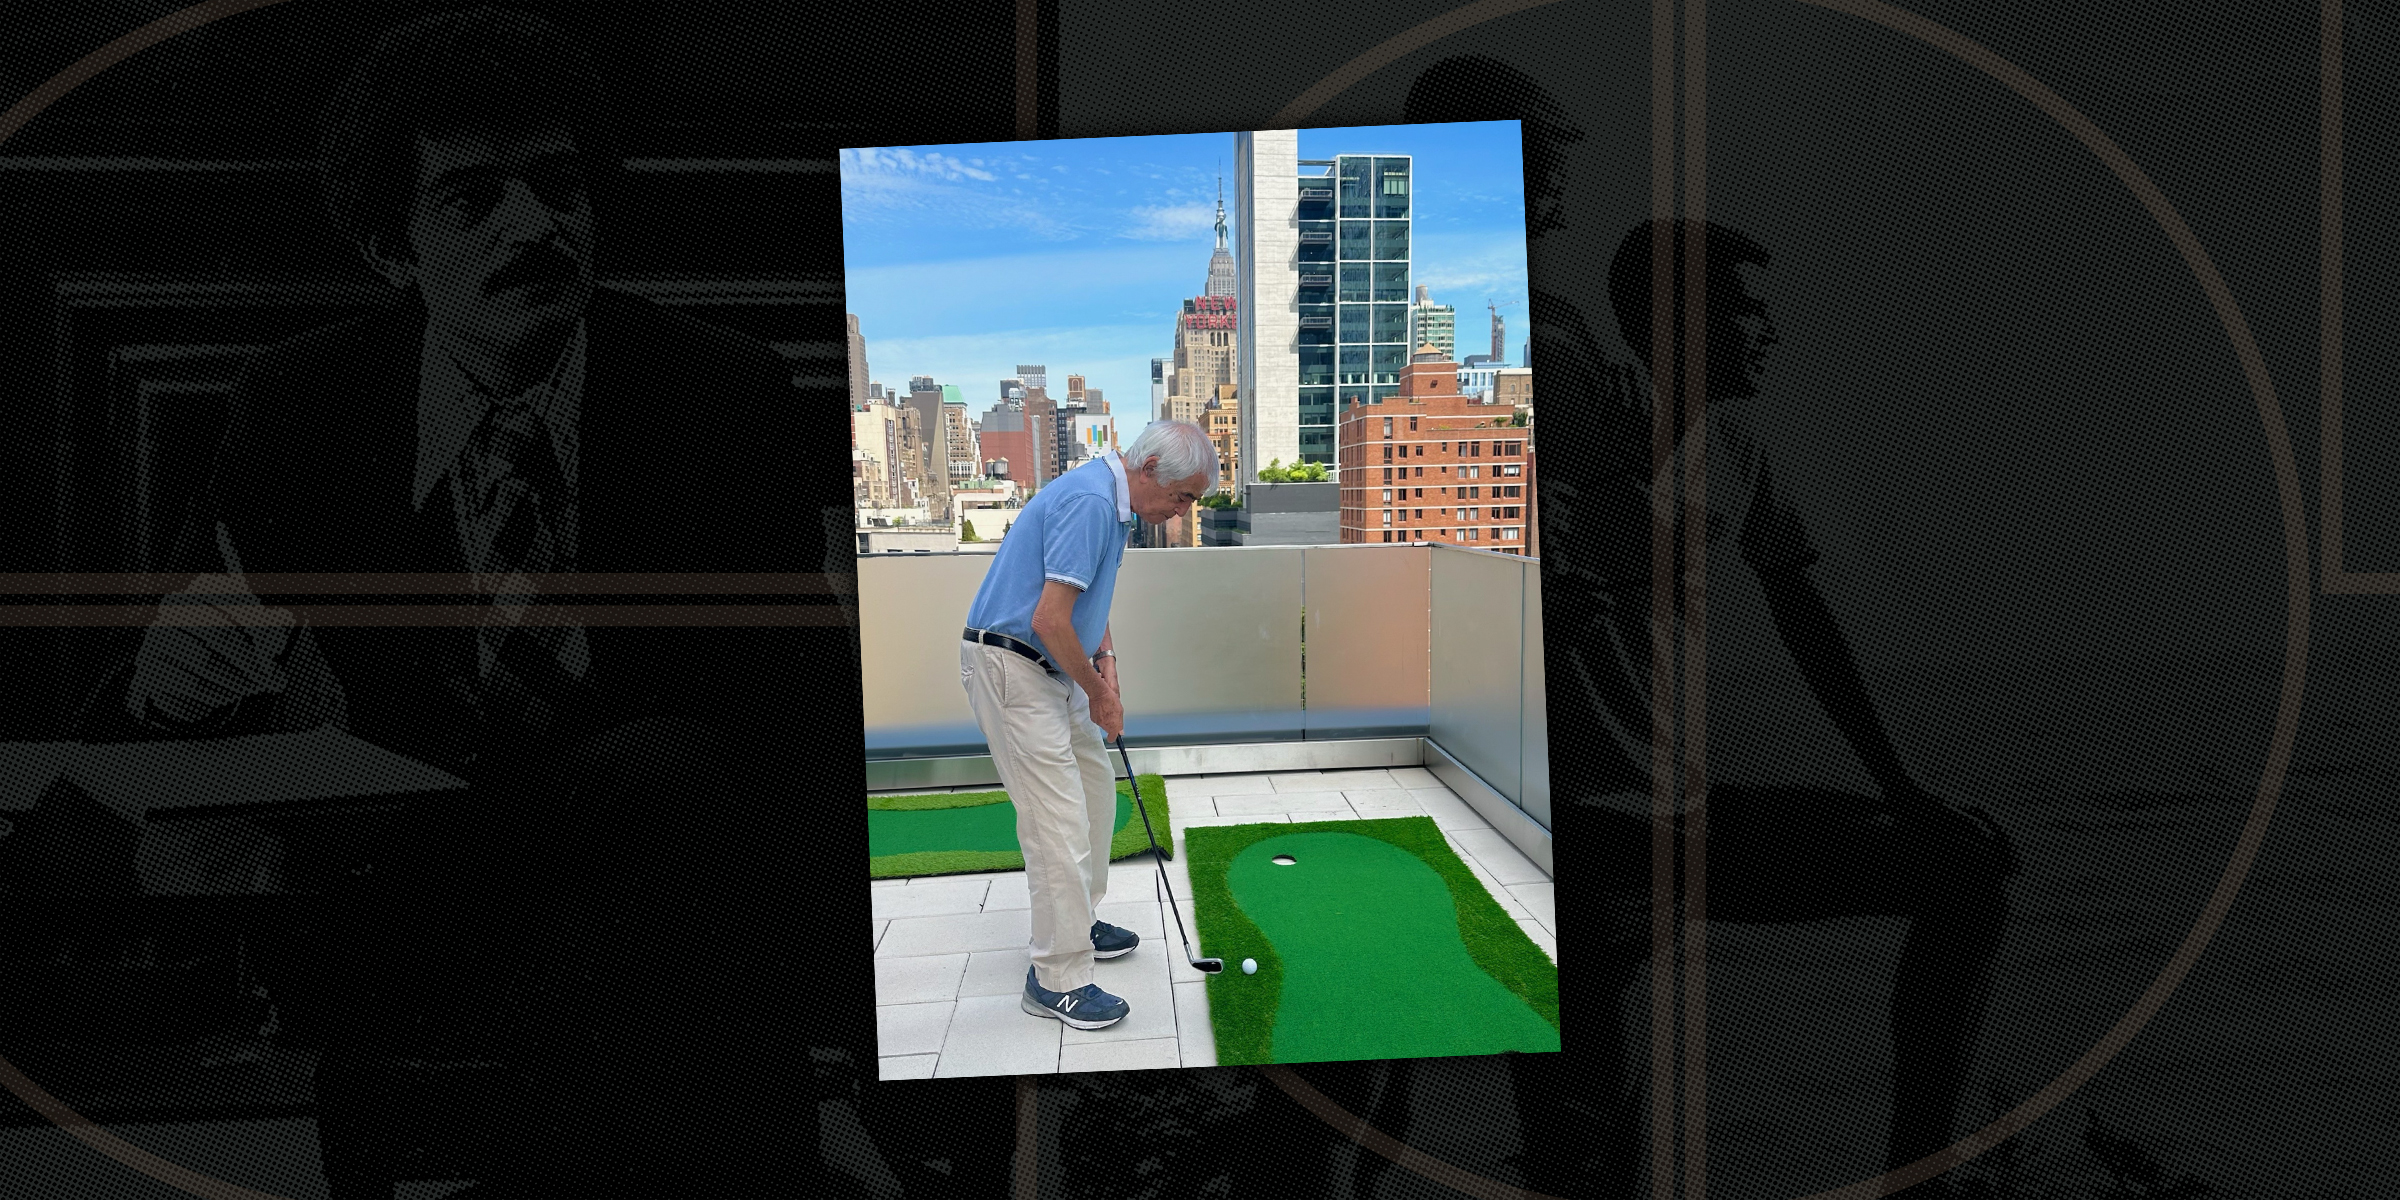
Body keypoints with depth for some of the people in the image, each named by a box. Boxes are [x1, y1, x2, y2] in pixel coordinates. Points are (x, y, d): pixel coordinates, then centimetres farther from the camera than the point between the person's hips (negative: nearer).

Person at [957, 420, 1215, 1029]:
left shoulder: (1113, 502, 8)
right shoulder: (1088, 502, -24)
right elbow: (1049, 620, -27)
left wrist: (1106, 657, 7)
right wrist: (1098, 694, -14)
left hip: (1051, 667, 11)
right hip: (1011, 668, -11)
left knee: (1095, 786, 19)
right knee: (1059, 818, -9)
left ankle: (1080, 922, 33)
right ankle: (1057, 978, -2)